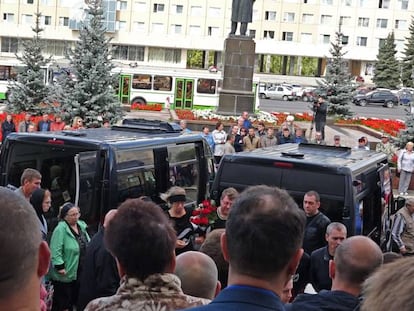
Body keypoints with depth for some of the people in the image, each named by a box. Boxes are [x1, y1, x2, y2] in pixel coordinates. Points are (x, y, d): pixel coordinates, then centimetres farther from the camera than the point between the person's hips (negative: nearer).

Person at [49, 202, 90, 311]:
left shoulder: (81, 226, 7)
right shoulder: (61, 229, -17)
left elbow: (88, 246, 18)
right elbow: (55, 250, -21)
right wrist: (60, 266, -24)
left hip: (80, 272, 7)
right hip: (65, 274, -7)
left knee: (75, 299, 18)